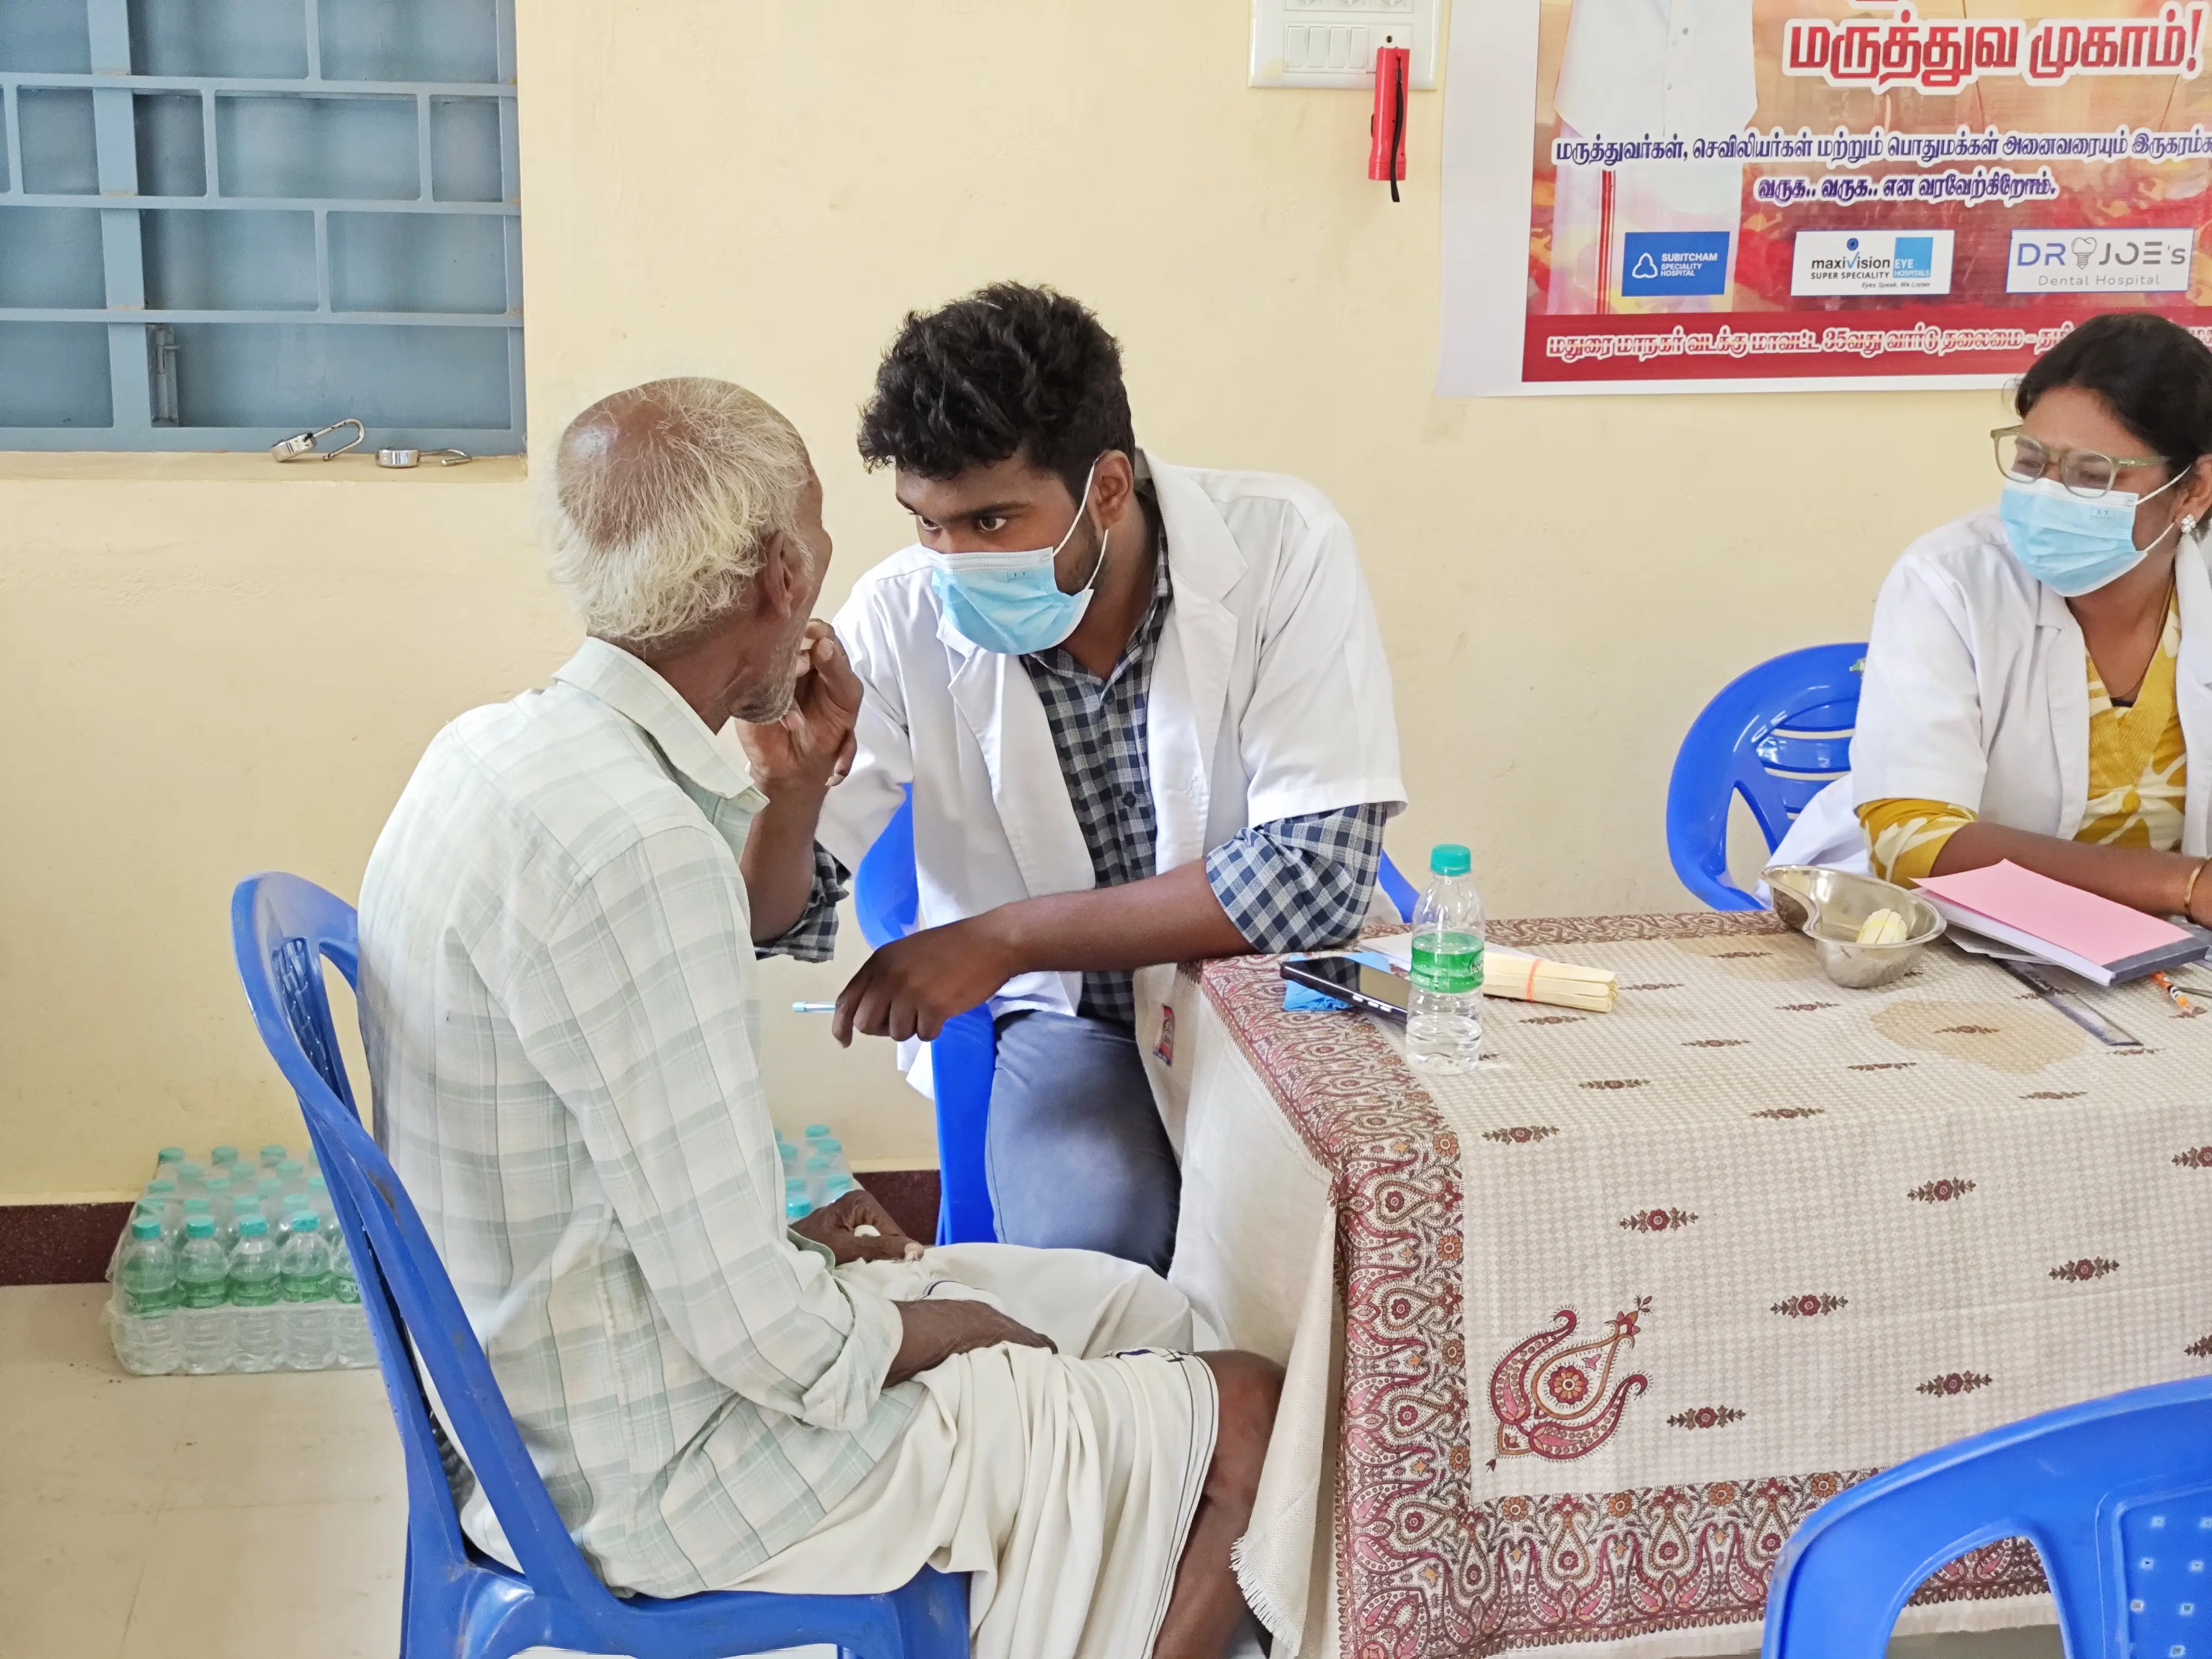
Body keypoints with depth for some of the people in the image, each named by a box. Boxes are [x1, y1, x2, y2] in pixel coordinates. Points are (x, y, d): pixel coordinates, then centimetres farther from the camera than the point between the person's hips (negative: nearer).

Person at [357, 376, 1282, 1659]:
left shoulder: (501, 743, 1)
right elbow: (764, 1336, -28)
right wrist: (951, 1328, -8)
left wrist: (790, 800, 5)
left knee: (1140, 1311, 17)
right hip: (655, 1467, -10)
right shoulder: (632, 841, -30)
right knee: (1248, 1420, -1)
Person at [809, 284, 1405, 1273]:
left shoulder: (1281, 549, -17)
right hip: (1069, 1019, 1)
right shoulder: (902, 616, -11)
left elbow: (1319, 869, -21)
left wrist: (1006, 937, -23)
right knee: (1086, 1243, -28)